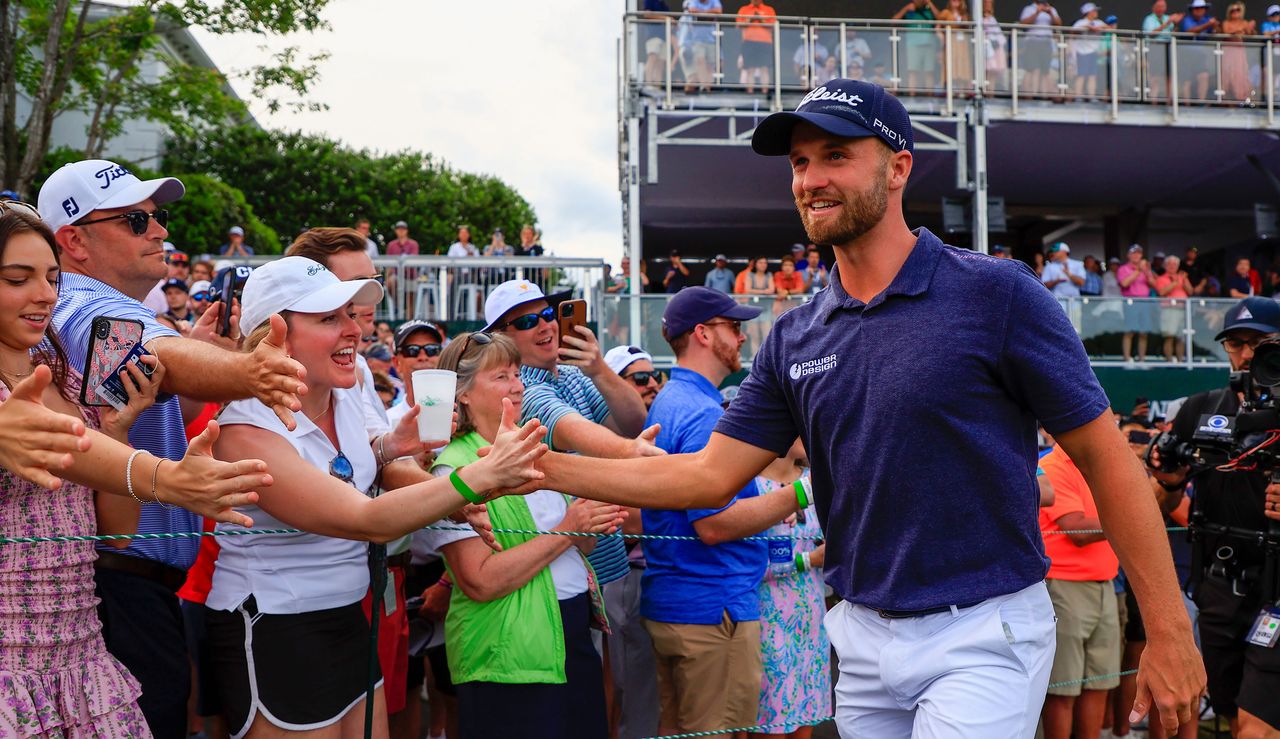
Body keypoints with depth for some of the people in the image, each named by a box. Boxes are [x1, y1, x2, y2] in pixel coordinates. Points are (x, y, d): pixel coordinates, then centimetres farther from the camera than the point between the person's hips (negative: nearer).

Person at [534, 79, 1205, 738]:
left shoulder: (996, 294, -10)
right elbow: (712, 475, 4)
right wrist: (549, 469, -3)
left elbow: (1104, 456, -7)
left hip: (984, 634, -5)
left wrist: (1169, 632, -8)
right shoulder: (794, 339, 5)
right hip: (863, 637, 5)